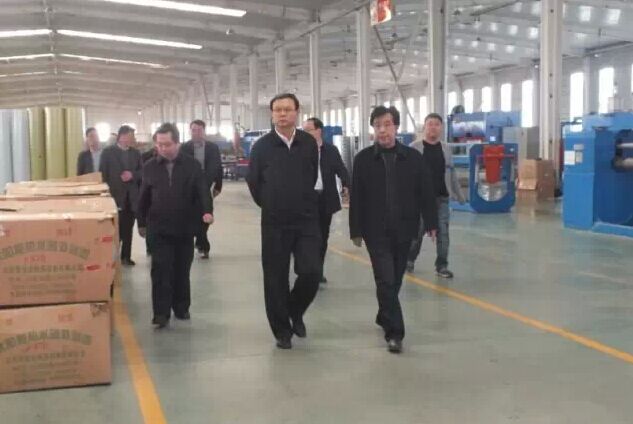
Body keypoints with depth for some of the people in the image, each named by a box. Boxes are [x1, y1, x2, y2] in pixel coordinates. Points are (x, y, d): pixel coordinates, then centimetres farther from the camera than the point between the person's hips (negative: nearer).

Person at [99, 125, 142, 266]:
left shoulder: (135, 153, 10)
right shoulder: (108, 152, -3)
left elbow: (142, 172, 10)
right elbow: (103, 174, -4)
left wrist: (132, 174, -11)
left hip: (131, 196, 4)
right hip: (115, 195, -4)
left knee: (128, 229, 8)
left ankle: (126, 256, 15)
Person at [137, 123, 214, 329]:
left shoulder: (192, 165, -2)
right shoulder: (150, 167, 2)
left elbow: (202, 190, -8)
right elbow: (144, 197, 10)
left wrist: (207, 211, -26)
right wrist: (142, 223, 13)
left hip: (185, 227, 0)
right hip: (159, 228, 0)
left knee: (182, 270, 11)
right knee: (161, 271, -6)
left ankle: (181, 308, 24)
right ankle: (161, 312, -4)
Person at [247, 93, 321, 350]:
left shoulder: (309, 143, 0)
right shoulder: (262, 146, -5)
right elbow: (253, 182, 5)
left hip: (307, 221, 1)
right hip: (274, 223, -1)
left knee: (311, 273, -9)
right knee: (275, 279, 3)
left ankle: (295, 311, 20)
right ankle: (282, 330, 18)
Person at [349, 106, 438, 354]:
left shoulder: (413, 157, 1)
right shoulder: (363, 159, -1)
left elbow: (426, 193, 3)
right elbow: (356, 198, 0)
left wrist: (431, 223, -1)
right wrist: (356, 230, -2)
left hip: (403, 230, 2)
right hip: (376, 231, -2)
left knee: (395, 280, 14)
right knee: (386, 281, -8)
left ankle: (384, 317, 35)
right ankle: (394, 332, -4)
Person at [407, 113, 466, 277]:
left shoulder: (445, 149, 9)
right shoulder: (414, 148, -3)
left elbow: (452, 174, 14)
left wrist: (459, 195, 15)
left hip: (442, 198, 3)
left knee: (443, 232, 2)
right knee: (417, 232, 5)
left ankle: (442, 266, 11)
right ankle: (409, 260, 25)